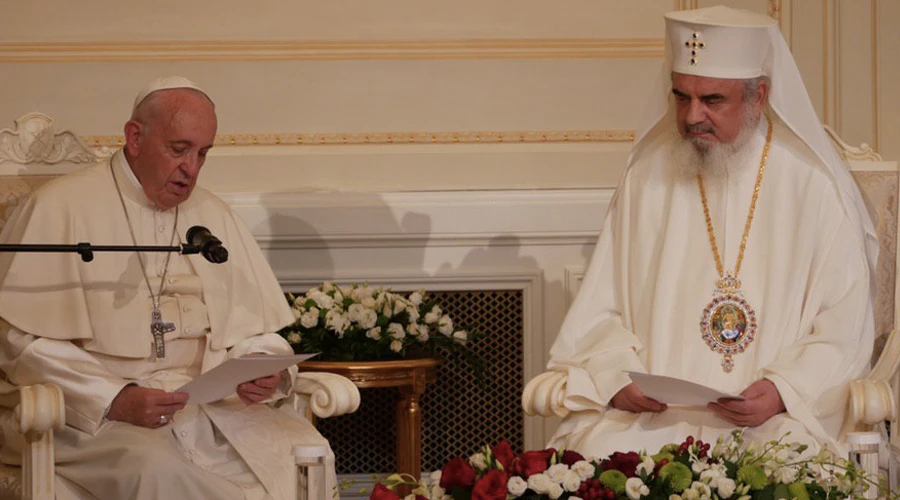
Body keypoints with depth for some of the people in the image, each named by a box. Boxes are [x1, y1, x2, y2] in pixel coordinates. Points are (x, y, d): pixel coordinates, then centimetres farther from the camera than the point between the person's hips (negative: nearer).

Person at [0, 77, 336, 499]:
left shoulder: (214, 216, 19)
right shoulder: (60, 208, -1)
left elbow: (253, 333, 20)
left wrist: (267, 371, -5)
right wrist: (115, 399, -19)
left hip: (210, 407, 5)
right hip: (95, 412, -5)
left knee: (307, 455, -21)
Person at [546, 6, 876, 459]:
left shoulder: (816, 187, 3)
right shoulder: (647, 177, 12)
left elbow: (844, 333, 0)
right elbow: (600, 313, 12)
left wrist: (782, 392, -17)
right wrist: (619, 376, -8)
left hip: (772, 423, -2)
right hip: (652, 413, 3)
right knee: (597, 454, -27)